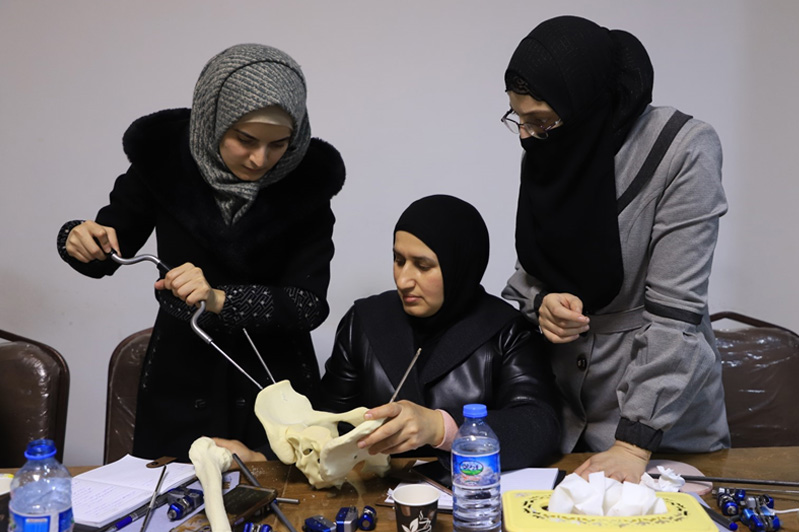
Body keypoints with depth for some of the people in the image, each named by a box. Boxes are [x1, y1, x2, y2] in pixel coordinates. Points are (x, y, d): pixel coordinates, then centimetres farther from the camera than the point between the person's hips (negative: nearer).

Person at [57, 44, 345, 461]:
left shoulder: (309, 177, -14)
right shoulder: (163, 155, -12)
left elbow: (309, 304, -14)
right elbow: (109, 249, 2)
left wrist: (219, 300, -28)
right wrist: (82, 241, -21)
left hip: (274, 378, 0)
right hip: (180, 379, 1)